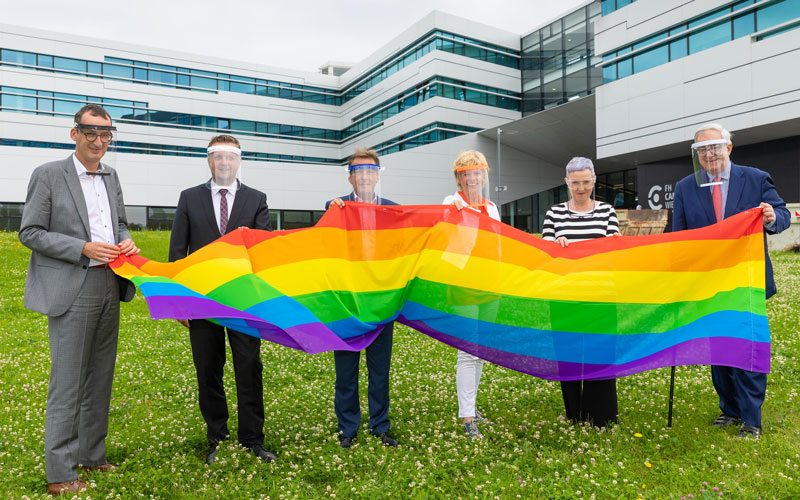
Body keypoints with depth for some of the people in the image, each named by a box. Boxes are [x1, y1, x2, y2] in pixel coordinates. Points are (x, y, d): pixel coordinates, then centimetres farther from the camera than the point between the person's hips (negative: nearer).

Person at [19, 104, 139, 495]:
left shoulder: (111, 177, 13)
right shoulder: (48, 175, -4)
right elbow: (29, 232, -6)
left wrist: (126, 242, -1)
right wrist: (83, 248, -17)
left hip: (109, 289, 6)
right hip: (71, 291, -6)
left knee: (100, 378, 13)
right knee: (68, 381, -1)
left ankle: (92, 456, 27)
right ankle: (59, 474, 11)